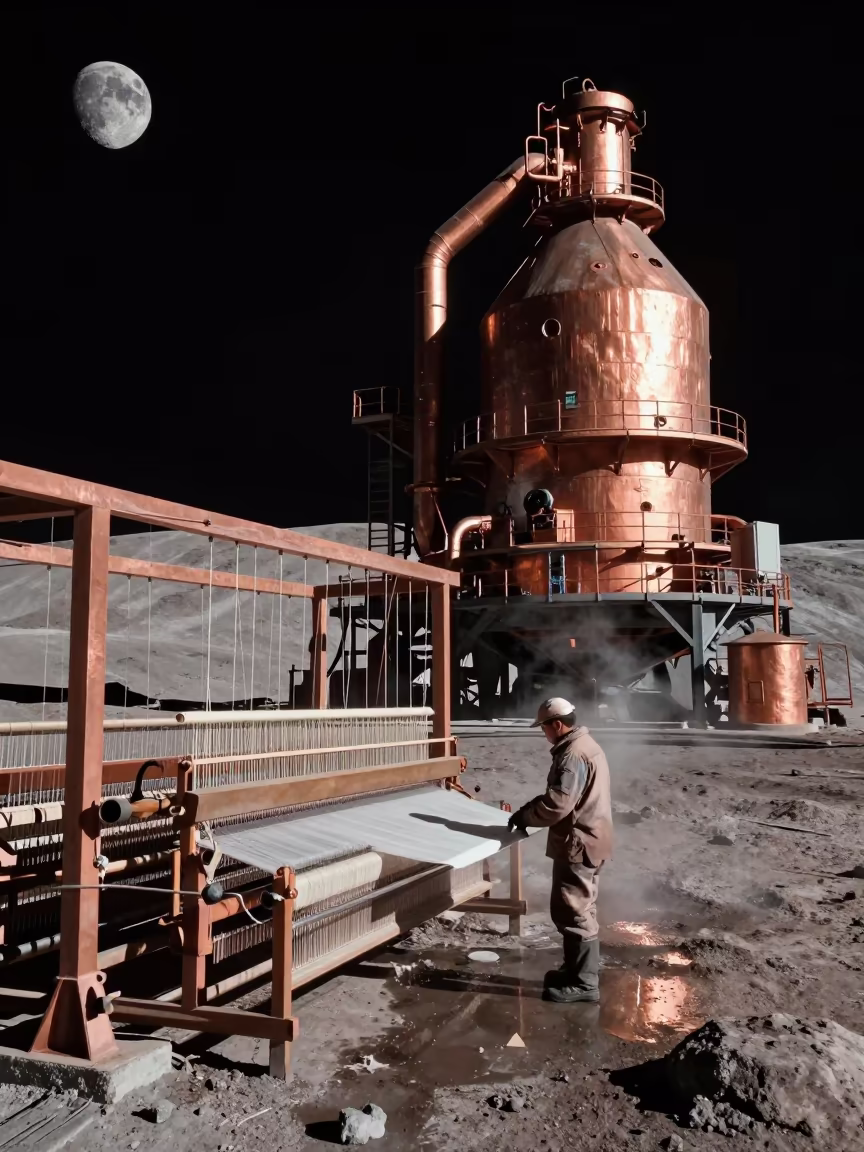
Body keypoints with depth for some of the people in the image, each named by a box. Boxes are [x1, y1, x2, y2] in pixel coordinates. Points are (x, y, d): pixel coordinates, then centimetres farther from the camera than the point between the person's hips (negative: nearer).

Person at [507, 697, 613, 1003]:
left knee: (572, 912, -4)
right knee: (579, 910, 19)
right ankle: (576, 970, 31)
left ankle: (584, 983, 3)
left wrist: (524, 817, -11)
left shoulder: (573, 755, -21)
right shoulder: (585, 745, 13)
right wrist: (529, 811, 8)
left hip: (578, 844, -11)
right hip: (586, 840, 11)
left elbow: (557, 803, -27)